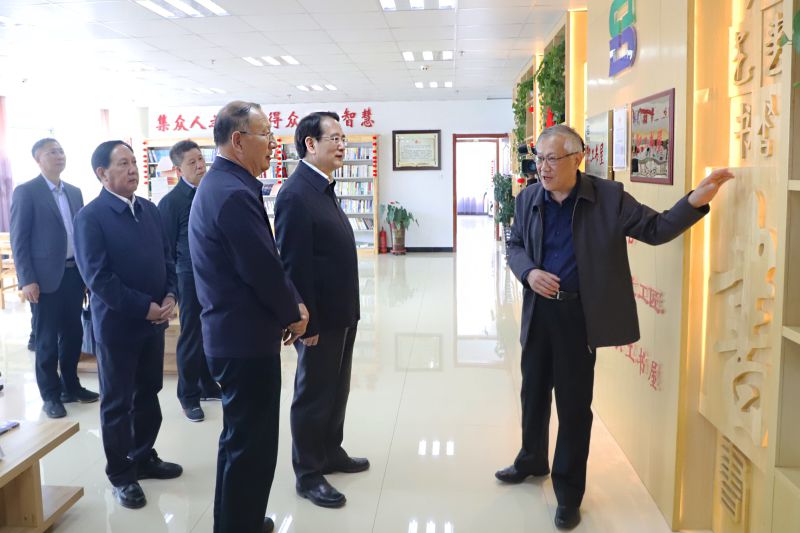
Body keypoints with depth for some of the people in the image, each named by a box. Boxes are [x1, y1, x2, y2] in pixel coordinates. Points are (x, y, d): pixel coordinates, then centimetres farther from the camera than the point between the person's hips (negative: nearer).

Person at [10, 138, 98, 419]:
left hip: (73, 273, 6)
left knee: (72, 333, 12)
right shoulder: (26, 192, -5)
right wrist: (27, 280, -14)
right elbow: (19, 239, -8)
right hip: (46, 277, -5)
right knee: (46, 339, 4)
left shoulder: (74, 192, 12)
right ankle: (50, 395, 16)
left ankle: (70, 386, 27)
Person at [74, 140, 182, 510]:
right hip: (117, 324, -6)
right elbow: (97, 276, -18)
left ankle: (144, 458, 33)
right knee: (117, 402, 7)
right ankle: (121, 475, 22)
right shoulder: (90, 217, -13)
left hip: (154, 320, 6)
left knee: (148, 394, 16)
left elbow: (165, 257, 11)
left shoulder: (149, 209, 7)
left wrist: (169, 296, -5)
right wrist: (144, 307, -19)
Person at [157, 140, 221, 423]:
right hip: (191, 278, -4)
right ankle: (188, 395, 21)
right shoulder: (170, 202, -8)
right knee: (192, 338, 6)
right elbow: (166, 247, -5)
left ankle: (208, 385, 30)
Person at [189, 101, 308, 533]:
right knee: (252, 444, 2)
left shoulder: (218, 184, 12)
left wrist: (288, 304, 5)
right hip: (247, 339, -11)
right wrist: (294, 313, -6)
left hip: (231, 333, 11)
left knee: (240, 437, 24)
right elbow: (264, 269, -22)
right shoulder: (234, 192, -22)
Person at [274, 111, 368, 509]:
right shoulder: (296, 194, -20)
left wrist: (348, 311, 16)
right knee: (313, 396, 6)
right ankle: (308, 474, 21)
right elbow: (294, 265, -22)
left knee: (336, 390, 21)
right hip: (320, 317, -9)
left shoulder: (323, 188, 11)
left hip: (340, 312, 9)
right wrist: (307, 322, -20)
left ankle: (331, 453, 37)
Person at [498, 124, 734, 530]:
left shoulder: (608, 198, -8)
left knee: (574, 403, 6)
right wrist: (528, 272, -9)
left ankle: (568, 493, 23)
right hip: (538, 310, 4)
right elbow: (514, 245, 11)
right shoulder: (528, 199, 1)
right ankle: (532, 460, 44)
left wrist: (695, 201, -20)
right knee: (533, 391, 18)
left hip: (579, 314, -3)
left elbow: (655, 229, -5)